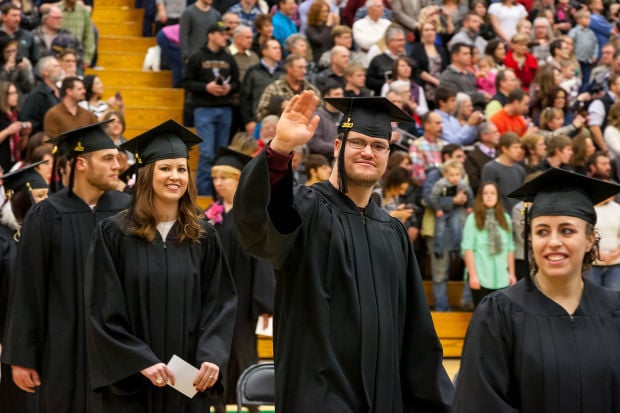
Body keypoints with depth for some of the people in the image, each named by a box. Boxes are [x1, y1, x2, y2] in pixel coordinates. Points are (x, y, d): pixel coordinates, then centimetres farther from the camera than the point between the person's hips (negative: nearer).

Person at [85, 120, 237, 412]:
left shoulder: (204, 238, 6)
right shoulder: (113, 234, -3)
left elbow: (220, 303, 4)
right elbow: (103, 310, -7)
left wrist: (212, 357, -11)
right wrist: (140, 362, -14)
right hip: (130, 380, -3)